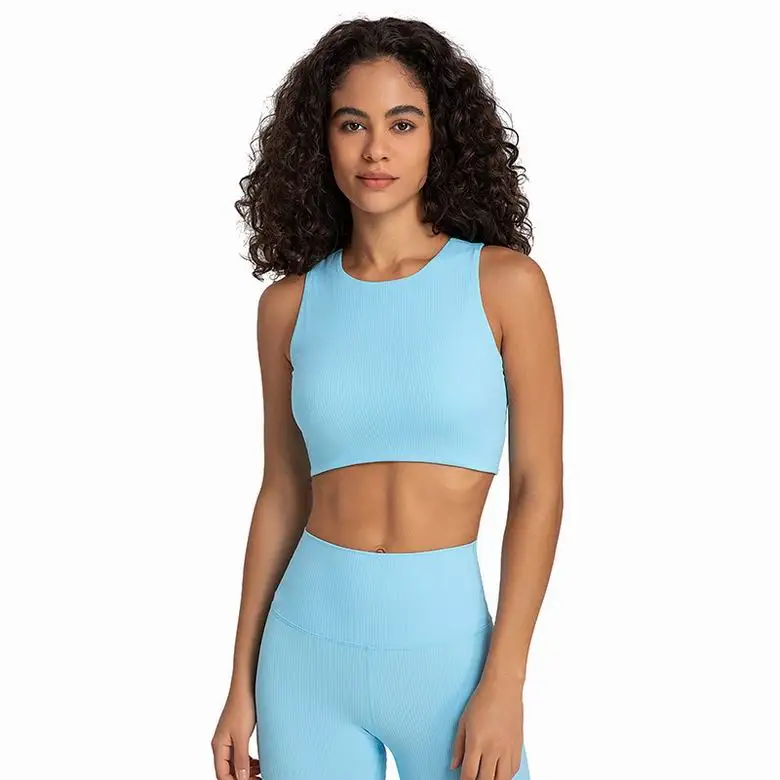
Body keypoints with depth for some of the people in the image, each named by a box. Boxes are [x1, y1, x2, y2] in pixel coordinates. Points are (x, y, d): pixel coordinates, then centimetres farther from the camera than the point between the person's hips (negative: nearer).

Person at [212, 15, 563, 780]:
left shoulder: (504, 282, -4)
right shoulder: (290, 303, 2)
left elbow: (539, 491, -5)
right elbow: (282, 494, 7)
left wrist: (504, 681, -11)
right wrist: (242, 683, 7)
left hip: (447, 645, -2)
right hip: (306, 647, 2)